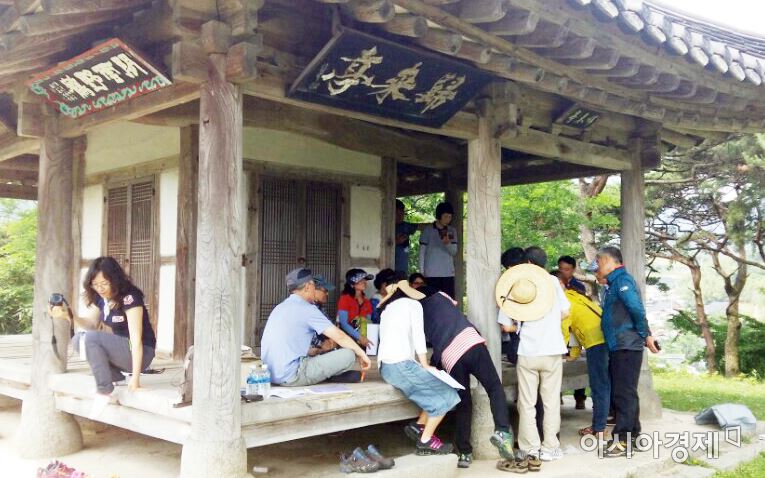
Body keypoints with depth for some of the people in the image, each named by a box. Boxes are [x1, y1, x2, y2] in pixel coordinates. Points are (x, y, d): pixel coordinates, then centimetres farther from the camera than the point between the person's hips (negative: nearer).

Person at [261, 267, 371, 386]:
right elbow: (339, 336, -9)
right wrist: (362, 354, 3)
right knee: (348, 355, -7)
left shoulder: (279, 307, 16)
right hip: (291, 377, -9)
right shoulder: (306, 309, -9)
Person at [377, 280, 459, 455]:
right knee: (446, 394, -2)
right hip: (400, 364, -8)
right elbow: (418, 335, -5)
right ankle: (425, 442, -2)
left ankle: (419, 426, 7)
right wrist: (425, 365, -4)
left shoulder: (387, 309, 27)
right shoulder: (412, 303, 6)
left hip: (385, 367, 8)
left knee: (438, 390, 14)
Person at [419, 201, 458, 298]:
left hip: (448, 273, 3)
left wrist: (448, 243, -17)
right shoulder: (427, 230, 2)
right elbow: (422, 252, 2)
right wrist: (421, 272, -4)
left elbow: (454, 252, 5)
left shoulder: (452, 231, 10)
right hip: (431, 274, -2)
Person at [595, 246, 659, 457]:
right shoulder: (615, 283, 19)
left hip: (627, 347, -10)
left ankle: (623, 440, -4)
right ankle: (632, 435, 23)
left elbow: (637, 309, -21)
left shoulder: (622, 280, -12)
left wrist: (646, 335, -14)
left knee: (624, 393, -7)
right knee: (624, 393, 14)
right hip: (619, 346, 10)